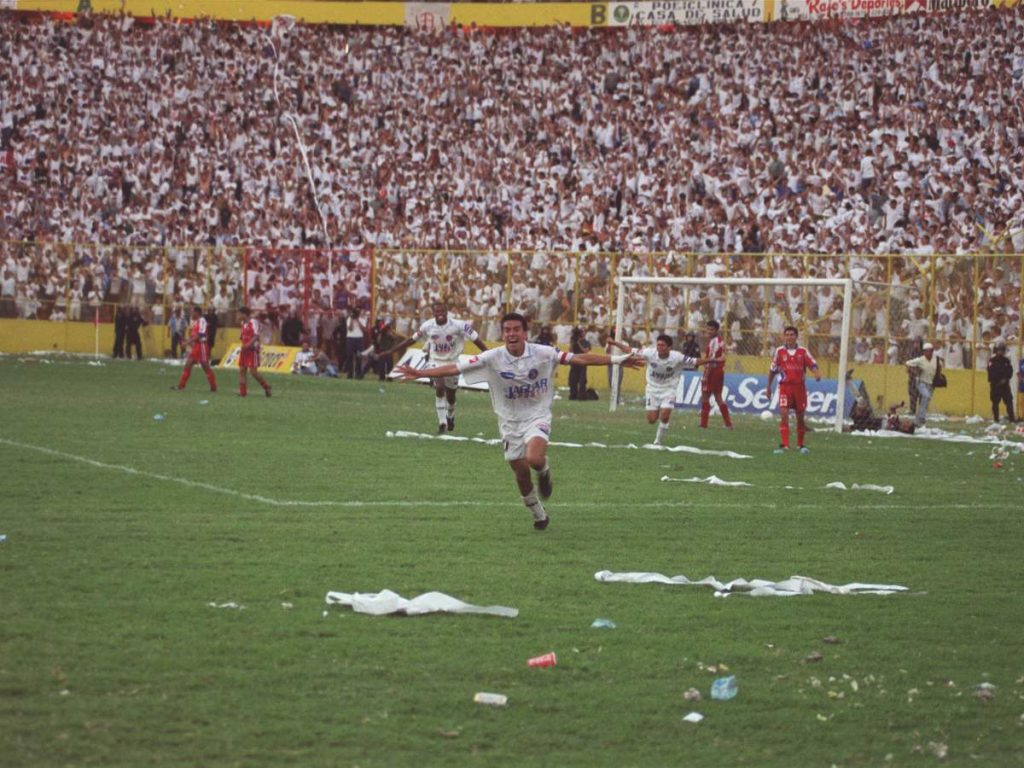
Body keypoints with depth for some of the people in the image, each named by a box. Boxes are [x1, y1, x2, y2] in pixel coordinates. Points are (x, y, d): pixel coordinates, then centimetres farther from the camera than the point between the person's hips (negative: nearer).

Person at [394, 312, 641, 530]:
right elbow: (455, 368, -16)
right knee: (521, 474, 6)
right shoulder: (493, 358, -13)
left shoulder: (543, 354, -13)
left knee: (534, 459, -29)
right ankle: (539, 515, 30)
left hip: (537, 416, -2)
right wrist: (419, 373, -24)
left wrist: (616, 360, -16)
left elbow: (580, 358, -12)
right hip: (510, 421, 2)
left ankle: (544, 471, 9)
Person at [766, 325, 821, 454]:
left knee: (800, 417, 9)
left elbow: (812, 364, -5)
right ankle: (784, 445, -17)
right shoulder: (779, 351, 2)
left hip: (799, 386, 1)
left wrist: (817, 374, -27)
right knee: (783, 414, -15)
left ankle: (800, 444, 25)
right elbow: (772, 370, 10)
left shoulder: (803, 351, 2)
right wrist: (769, 387, 13)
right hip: (785, 386, -1)